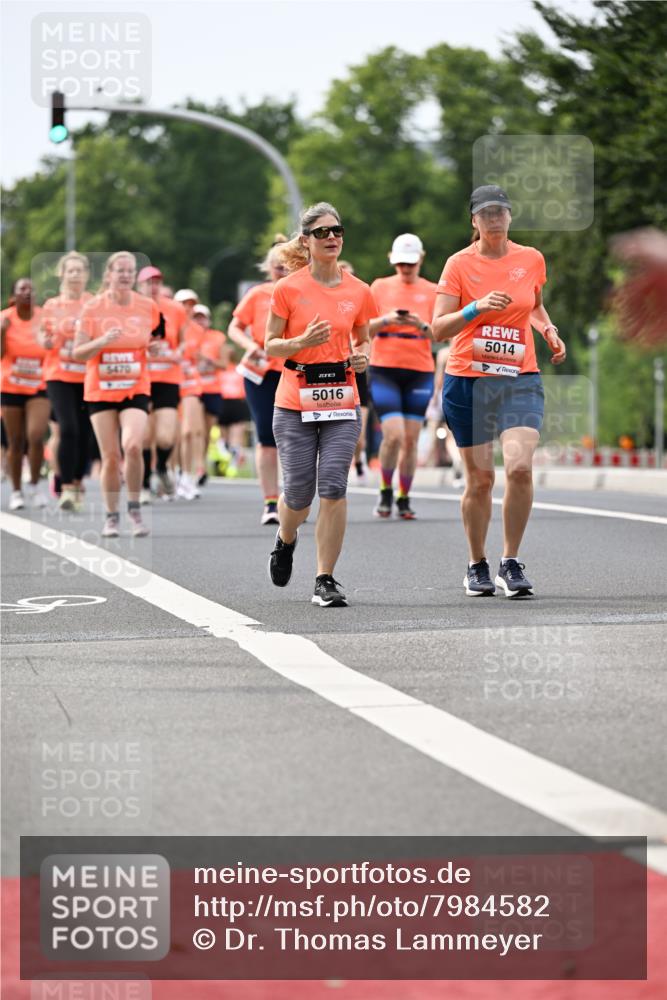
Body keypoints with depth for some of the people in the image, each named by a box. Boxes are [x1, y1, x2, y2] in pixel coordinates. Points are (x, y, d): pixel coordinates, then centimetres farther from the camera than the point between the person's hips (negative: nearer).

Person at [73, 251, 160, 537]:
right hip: (100, 391, 0)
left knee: (132, 446, -22)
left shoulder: (148, 307, 1)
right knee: (111, 457, -1)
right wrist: (102, 341, -21)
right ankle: (111, 516, 16)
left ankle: (134, 507, -4)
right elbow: (77, 353, -4)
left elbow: (156, 342, 18)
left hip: (136, 389, 0)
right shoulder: (93, 308, -3)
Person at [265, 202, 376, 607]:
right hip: (295, 405, -1)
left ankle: (326, 581, -4)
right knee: (299, 493, 1)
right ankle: (286, 540, 37)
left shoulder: (359, 291, 4)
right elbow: (270, 346, 0)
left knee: (334, 487, -11)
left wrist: (362, 357, -4)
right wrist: (303, 342, -18)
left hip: (342, 403, 2)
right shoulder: (288, 289, -4)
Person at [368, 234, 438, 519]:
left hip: (419, 371, 1)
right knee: (394, 435, -15)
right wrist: (386, 320, -16)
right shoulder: (380, 287, 6)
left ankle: (404, 499, 15)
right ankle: (385, 492, 7)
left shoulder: (432, 291, 7)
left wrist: (422, 326, -19)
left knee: (411, 440, 1)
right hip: (384, 370, -1)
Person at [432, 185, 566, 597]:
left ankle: (512, 562, -4)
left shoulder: (532, 259, 7)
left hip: (521, 378, 1)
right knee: (480, 479, 3)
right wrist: (476, 308, -23)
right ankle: (477, 566, 23)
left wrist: (549, 329, 8)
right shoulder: (459, 263, -2)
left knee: (520, 467, -19)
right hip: (468, 381, -1)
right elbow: (439, 329, -8)